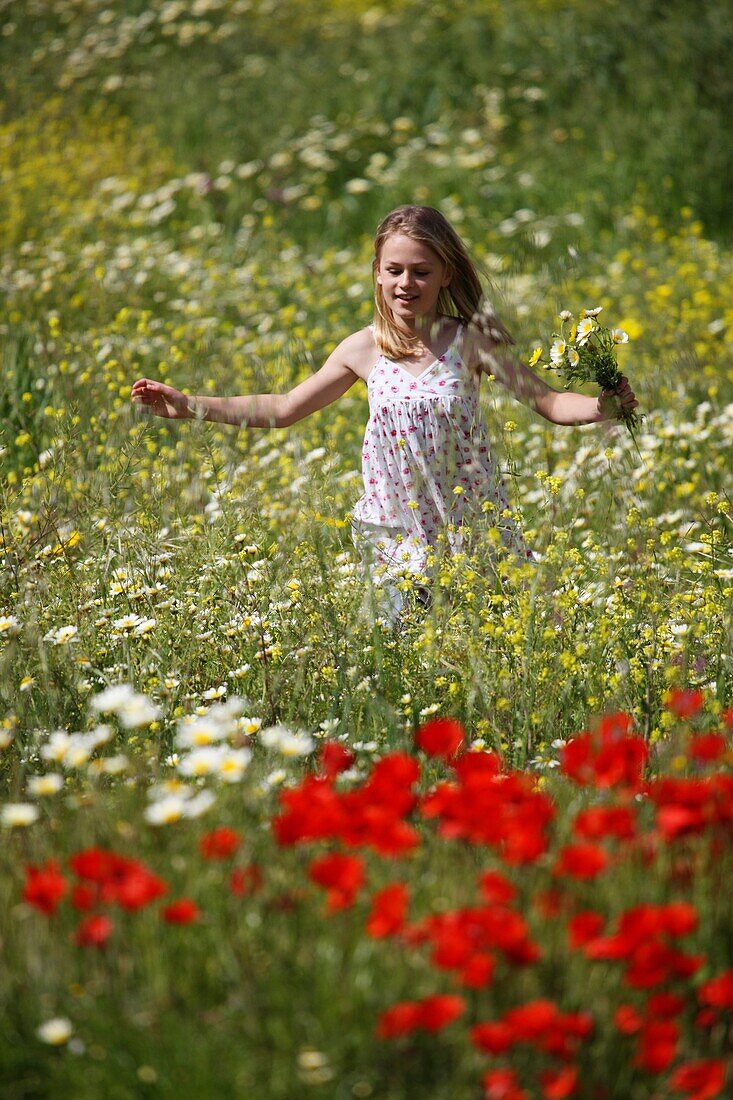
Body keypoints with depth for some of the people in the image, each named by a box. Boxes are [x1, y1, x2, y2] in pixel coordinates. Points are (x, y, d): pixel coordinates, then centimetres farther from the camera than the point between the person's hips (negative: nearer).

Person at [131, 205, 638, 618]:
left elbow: (549, 401, -7)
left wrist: (605, 407, -28)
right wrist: (190, 406, 5)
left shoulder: (471, 339, -8)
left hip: (475, 532, -2)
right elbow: (283, 408, 9)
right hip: (401, 543, 2)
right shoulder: (364, 350, -1)